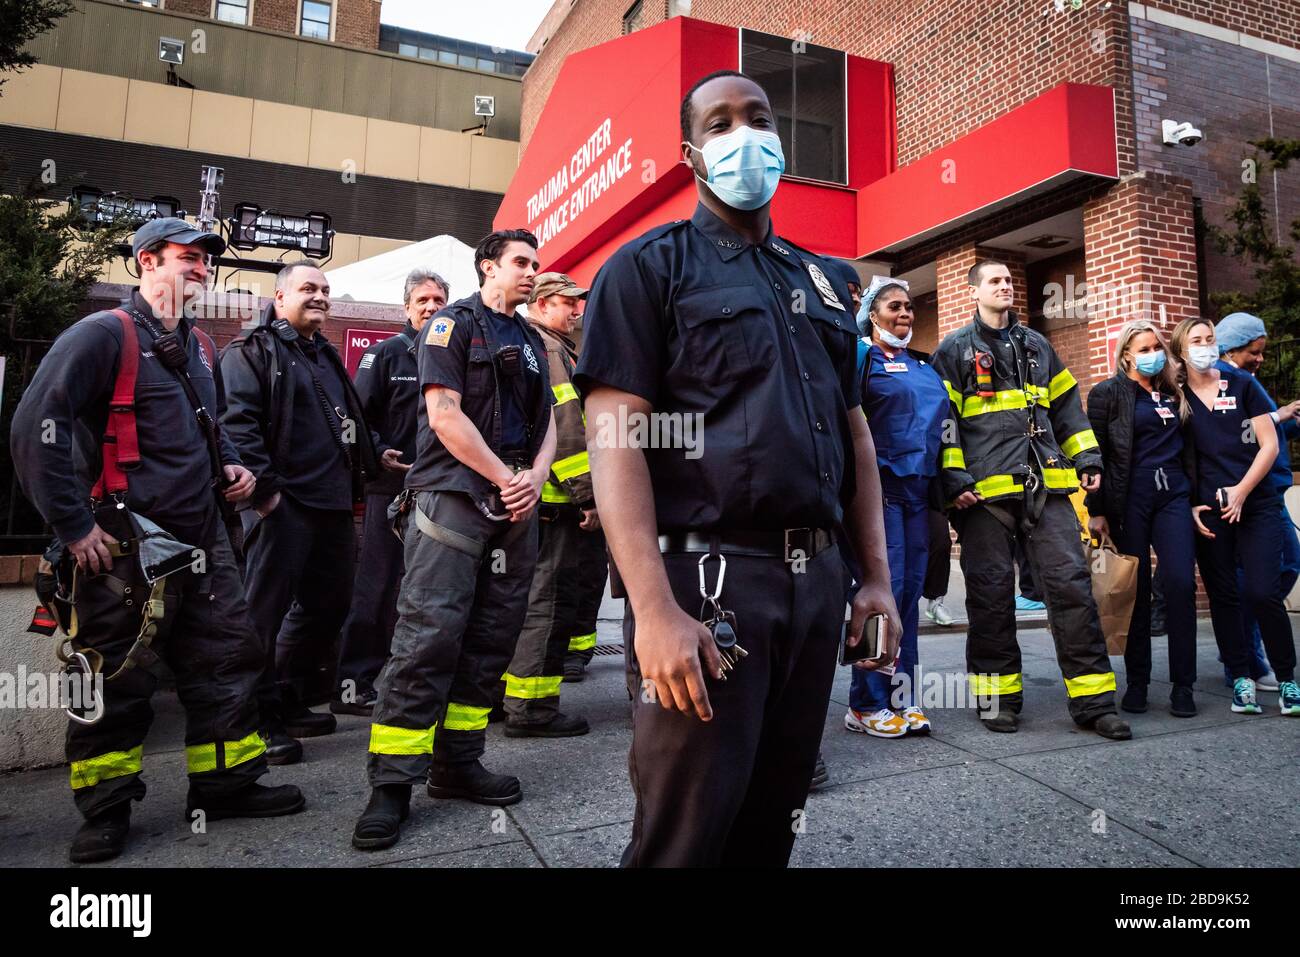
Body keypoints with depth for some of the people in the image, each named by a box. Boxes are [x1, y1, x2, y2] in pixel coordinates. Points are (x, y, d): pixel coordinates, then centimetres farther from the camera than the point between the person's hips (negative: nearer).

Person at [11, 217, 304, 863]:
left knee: (226, 662, 11)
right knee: (117, 681, 4)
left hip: (201, 540, 7)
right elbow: (35, 428, -16)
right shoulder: (103, 335, -9)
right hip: (124, 548, -7)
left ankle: (227, 784, 25)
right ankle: (105, 810, 22)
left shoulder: (201, 348, 15)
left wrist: (229, 466, 11)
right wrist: (73, 524, -17)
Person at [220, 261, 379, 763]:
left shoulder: (327, 356, 23)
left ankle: (290, 702, 29)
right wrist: (264, 489, -19)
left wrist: (356, 482, 18)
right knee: (265, 612, -2)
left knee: (329, 605, 15)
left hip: (334, 505, 9)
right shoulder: (252, 351, -3)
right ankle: (261, 719, 9)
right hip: (282, 507, -9)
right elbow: (236, 423, -15)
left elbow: (352, 423, 28)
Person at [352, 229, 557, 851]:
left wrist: (535, 478, -2)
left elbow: (547, 422, 18)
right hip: (452, 496, -7)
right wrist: (505, 478, -10)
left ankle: (457, 764, 17)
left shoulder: (532, 342, 21)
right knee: (428, 636, -11)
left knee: (491, 639, 6)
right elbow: (444, 414, -10)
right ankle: (392, 783, -3)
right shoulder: (453, 324, 1)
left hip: (515, 506, 7)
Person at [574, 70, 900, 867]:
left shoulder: (820, 281, 18)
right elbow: (614, 439, -12)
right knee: (687, 832, 4)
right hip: (707, 578, -6)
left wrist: (877, 578, 10)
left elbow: (855, 433, 18)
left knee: (776, 818, 17)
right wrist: (655, 609, -21)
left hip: (818, 580, 6)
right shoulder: (649, 266, -1)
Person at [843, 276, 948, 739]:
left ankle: (900, 698, 16)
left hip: (919, 488, 7)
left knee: (910, 591, 7)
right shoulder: (862, 357, 0)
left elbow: (943, 420, 24)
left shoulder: (923, 365, 21)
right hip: (881, 487, -7)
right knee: (884, 591, -8)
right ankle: (865, 706, 3)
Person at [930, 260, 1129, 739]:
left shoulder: (1037, 346, 21)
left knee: (1071, 582, 0)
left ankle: (1093, 699, 7)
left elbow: (1067, 407, 24)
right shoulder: (954, 351, 5)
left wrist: (1087, 458, 13)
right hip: (986, 491, -4)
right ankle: (998, 696, 14)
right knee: (991, 592, 2)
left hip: (1046, 486, 4)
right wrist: (954, 478, -11)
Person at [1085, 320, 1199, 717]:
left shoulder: (1173, 394, 18)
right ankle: (1136, 683, 11)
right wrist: (1096, 511, -7)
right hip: (1129, 500, -3)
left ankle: (1183, 685, 3)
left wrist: (1195, 495, 14)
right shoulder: (1108, 393, 3)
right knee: (1136, 589, 0)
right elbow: (1096, 453, -2)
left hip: (1173, 496, 4)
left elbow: (1187, 449, 22)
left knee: (1181, 583, -7)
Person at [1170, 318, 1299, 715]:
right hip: (1208, 511, 1)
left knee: (1262, 593, -9)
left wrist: (1241, 492, -9)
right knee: (1222, 596, 4)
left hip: (1256, 504, -1)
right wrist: (1190, 506, -4)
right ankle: (1242, 679, 15)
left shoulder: (1243, 385, 5)